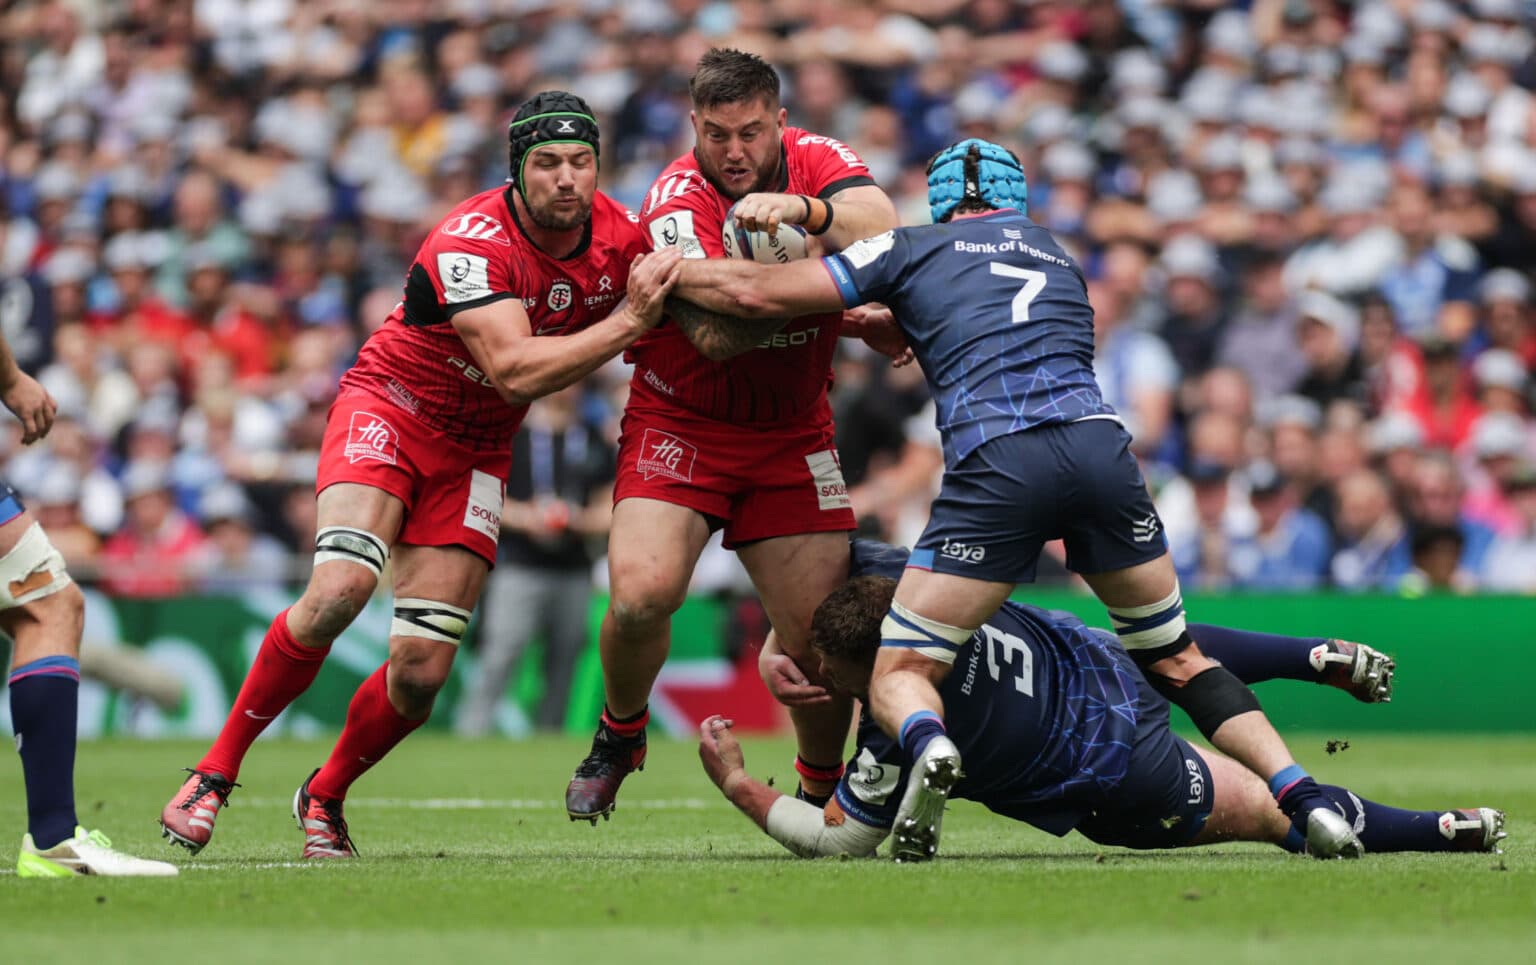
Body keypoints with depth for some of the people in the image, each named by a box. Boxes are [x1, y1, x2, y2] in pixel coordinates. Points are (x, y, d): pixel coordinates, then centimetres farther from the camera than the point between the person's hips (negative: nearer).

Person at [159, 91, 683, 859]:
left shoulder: (619, 235, -8)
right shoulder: (470, 241, -26)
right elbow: (513, 370, -34)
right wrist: (626, 322, -35)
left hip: (475, 449, 5)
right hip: (390, 407, -5)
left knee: (421, 672, -5)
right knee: (338, 593, -28)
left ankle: (324, 795, 23)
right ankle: (215, 772, -12)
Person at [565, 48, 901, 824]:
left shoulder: (815, 160, -7)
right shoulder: (675, 202, -17)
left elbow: (882, 228, -29)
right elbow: (713, 334, -28)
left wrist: (802, 210, -47)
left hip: (792, 434, 3)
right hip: (679, 425, -3)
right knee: (641, 593, -23)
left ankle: (822, 786, 21)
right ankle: (619, 734, 7)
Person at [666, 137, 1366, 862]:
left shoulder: (912, 251, 18)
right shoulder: (1057, 256, 31)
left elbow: (759, 295, 16)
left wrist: (666, 274, 31)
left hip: (997, 463, -4)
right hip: (1101, 443, 4)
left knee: (900, 675, 5)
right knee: (1175, 660, 21)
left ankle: (928, 746, -31)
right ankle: (1303, 796, 5)